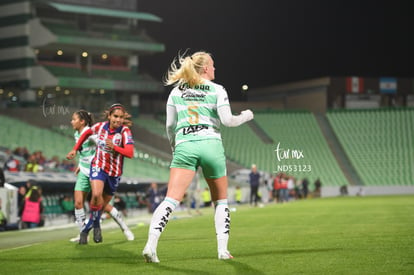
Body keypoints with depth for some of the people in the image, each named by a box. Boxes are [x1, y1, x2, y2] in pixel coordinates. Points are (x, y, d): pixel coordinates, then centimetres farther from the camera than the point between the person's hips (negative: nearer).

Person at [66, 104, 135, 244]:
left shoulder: (125, 131, -14)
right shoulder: (101, 126, -6)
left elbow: (130, 153, -28)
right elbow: (87, 133, 17)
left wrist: (114, 148, -43)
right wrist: (75, 149, 17)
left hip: (114, 172, 0)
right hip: (98, 166, 0)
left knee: (102, 205, 7)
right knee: (96, 195, -27)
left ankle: (86, 229, 27)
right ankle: (96, 225, -6)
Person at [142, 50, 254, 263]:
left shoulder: (176, 92, 13)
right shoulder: (217, 90, 5)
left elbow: (170, 126, 14)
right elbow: (227, 120, -3)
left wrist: (174, 148, 31)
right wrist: (246, 116, 17)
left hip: (184, 146, 1)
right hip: (211, 145, -1)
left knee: (172, 199, -9)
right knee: (221, 200, 16)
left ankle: (150, 245, -26)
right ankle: (223, 250, 9)